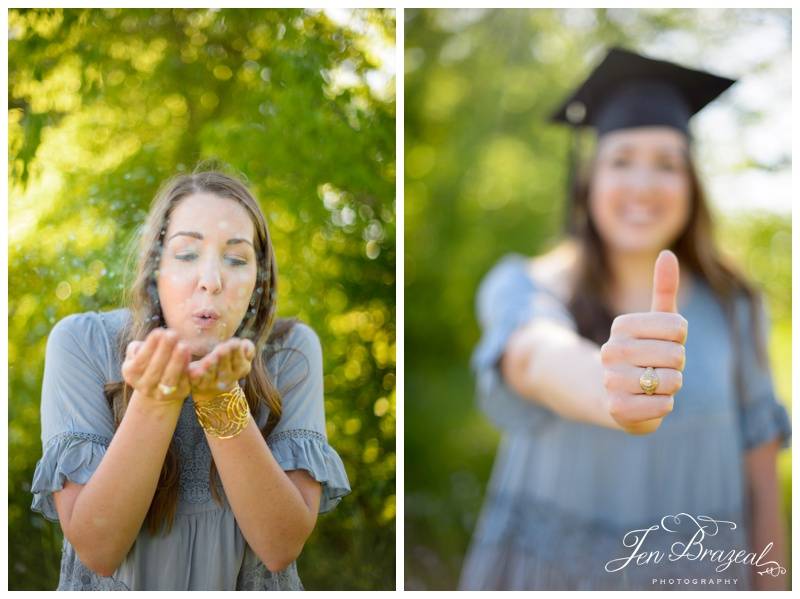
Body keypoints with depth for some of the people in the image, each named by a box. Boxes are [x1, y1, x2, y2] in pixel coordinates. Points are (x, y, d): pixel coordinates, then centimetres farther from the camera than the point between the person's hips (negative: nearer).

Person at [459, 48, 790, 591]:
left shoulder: (732, 307, -3)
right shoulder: (523, 287, -11)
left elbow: (758, 460, 3)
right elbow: (534, 357, -35)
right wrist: (609, 389, -56)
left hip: (696, 569, 2)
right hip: (546, 565, -2)